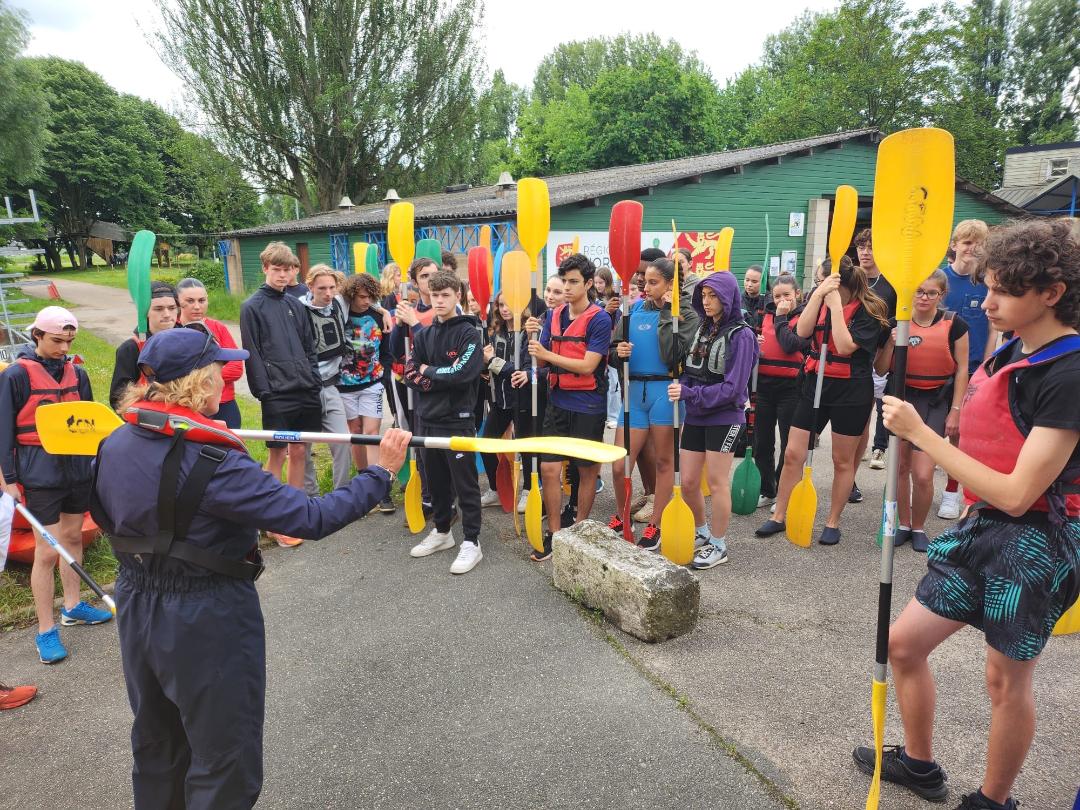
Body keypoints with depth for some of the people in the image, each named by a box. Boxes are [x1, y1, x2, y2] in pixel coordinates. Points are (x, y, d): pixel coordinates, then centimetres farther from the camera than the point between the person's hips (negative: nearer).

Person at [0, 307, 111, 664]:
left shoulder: (77, 373, 6)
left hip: (78, 467, 5)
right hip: (40, 473, -5)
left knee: (73, 536, 17)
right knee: (47, 551, -1)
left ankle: (72, 606, 34)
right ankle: (45, 631, 11)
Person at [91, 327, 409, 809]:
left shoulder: (114, 446, -4)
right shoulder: (212, 462, -27)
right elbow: (311, 518, -30)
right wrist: (381, 472, -19)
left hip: (137, 608, 8)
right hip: (207, 621, -8)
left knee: (156, 748, 29)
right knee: (224, 767, 12)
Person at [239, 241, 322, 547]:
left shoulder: (296, 304, 12)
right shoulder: (252, 307, -3)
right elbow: (252, 353, -7)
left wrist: (314, 379, 6)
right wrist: (264, 391, -12)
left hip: (306, 391, 5)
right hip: (277, 394, -5)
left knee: (299, 452, 11)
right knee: (277, 454, 2)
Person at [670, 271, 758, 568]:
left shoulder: (740, 335, -12)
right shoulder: (703, 329, 9)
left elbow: (732, 387, -17)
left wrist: (689, 394, -20)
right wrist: (681, 389, -6)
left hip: (724, 418, -6)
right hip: (695, 417, 6)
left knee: (716, 482, 2)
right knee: (688, 482, 9)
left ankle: (718, 546, 19)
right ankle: (702, 533, 33)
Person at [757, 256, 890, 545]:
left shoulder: (868, 310, -8)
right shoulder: (819, 298, 5)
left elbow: (845, 346, -21)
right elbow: (802, 331, -10)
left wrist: (835, 304, -19)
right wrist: (819, 294, -17)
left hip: (851, 390, -4)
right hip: (814, 383, 4)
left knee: (843, 460, 8)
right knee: (792, 454, 3)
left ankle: (833, 522, 22)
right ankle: (778, 516, 16)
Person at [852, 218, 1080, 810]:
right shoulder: (1011, 351, 4)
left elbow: (1016, 493, -25)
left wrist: (920, 434, -24)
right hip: (982, 527, 8)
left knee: (1006, 679, 11)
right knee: (903, 643, 13)